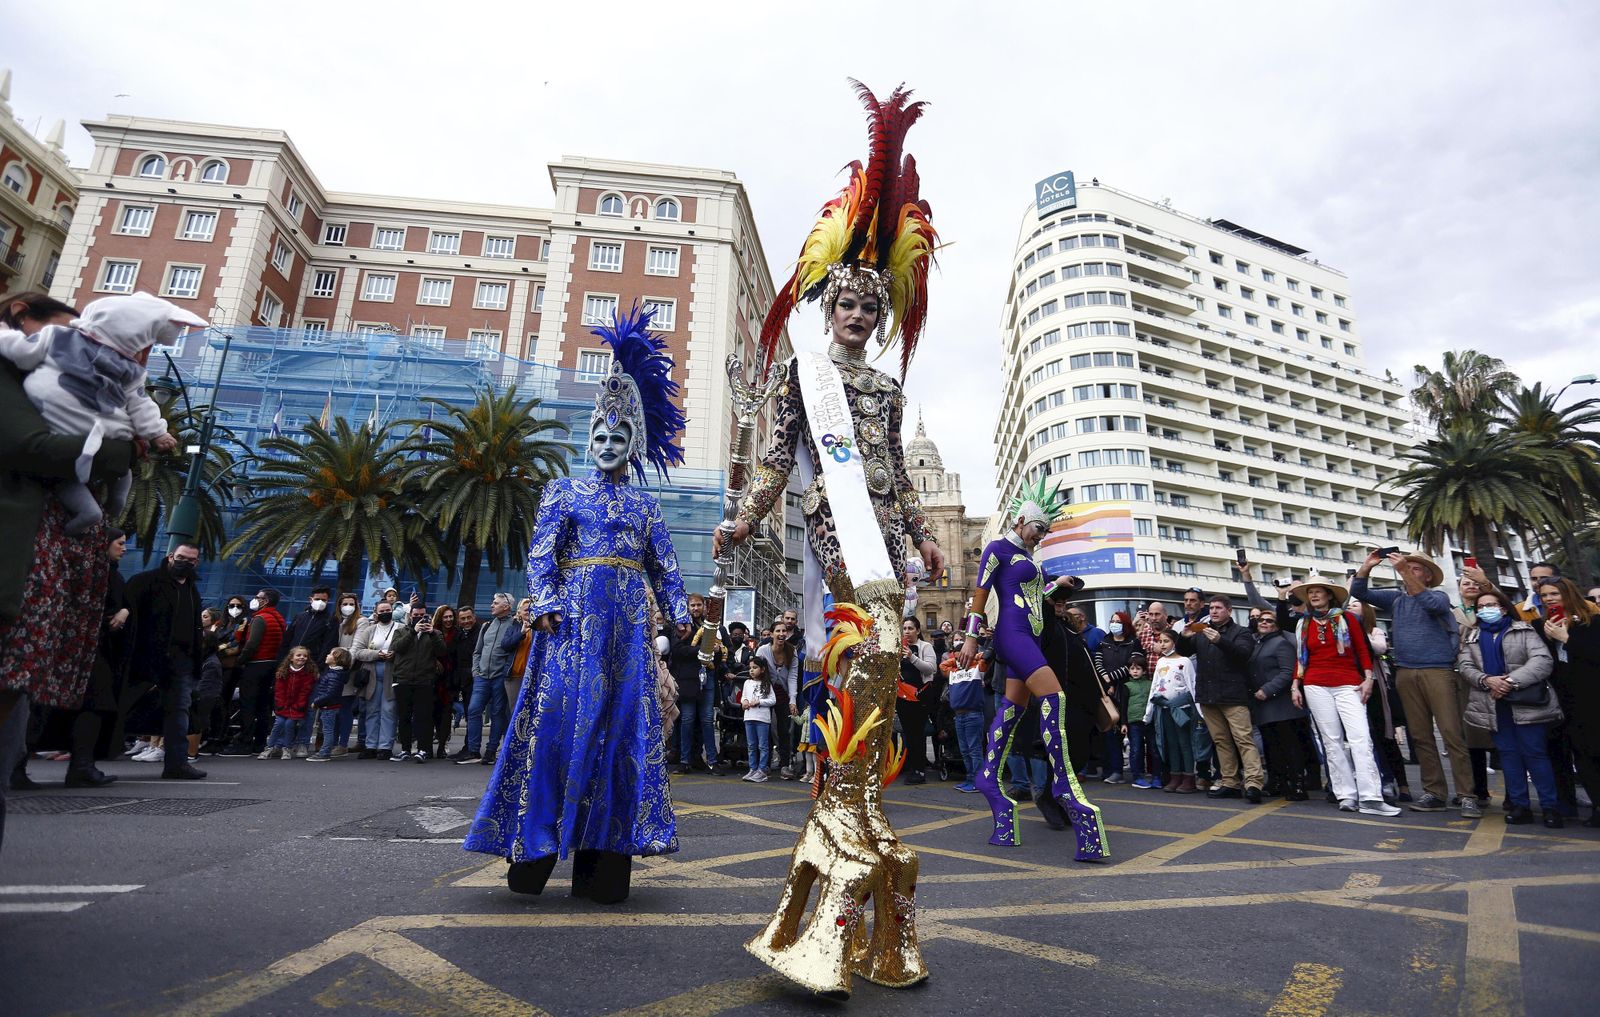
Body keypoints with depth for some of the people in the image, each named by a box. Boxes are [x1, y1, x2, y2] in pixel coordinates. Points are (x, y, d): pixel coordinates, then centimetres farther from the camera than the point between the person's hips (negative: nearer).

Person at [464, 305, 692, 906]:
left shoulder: (645, 506, 18)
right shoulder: (564, 491, 13)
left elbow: (664, 568, 12)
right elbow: (541, 553, 1)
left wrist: (683, 616, -1)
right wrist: (544, 603, -14)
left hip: (628, 619, 2)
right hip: (574, 612, -2)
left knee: (622, 722, -2)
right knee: (559, 715, -7)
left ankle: (601, 862, 5)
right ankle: (533, 855, 6)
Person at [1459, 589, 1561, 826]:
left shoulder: (1524, 630, 6)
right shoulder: (1471, 637, 16)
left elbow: (1542, 660, -8)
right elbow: (1466, 667, 6)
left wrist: (1511, 681, -18)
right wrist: (1487, 680, -14)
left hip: (1525, 702, -3)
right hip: (1493, 704, 3)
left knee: (1534, 752, -3)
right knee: (1508, 753, 5)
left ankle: (1550, 806, 7)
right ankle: (1520, 805, 9)